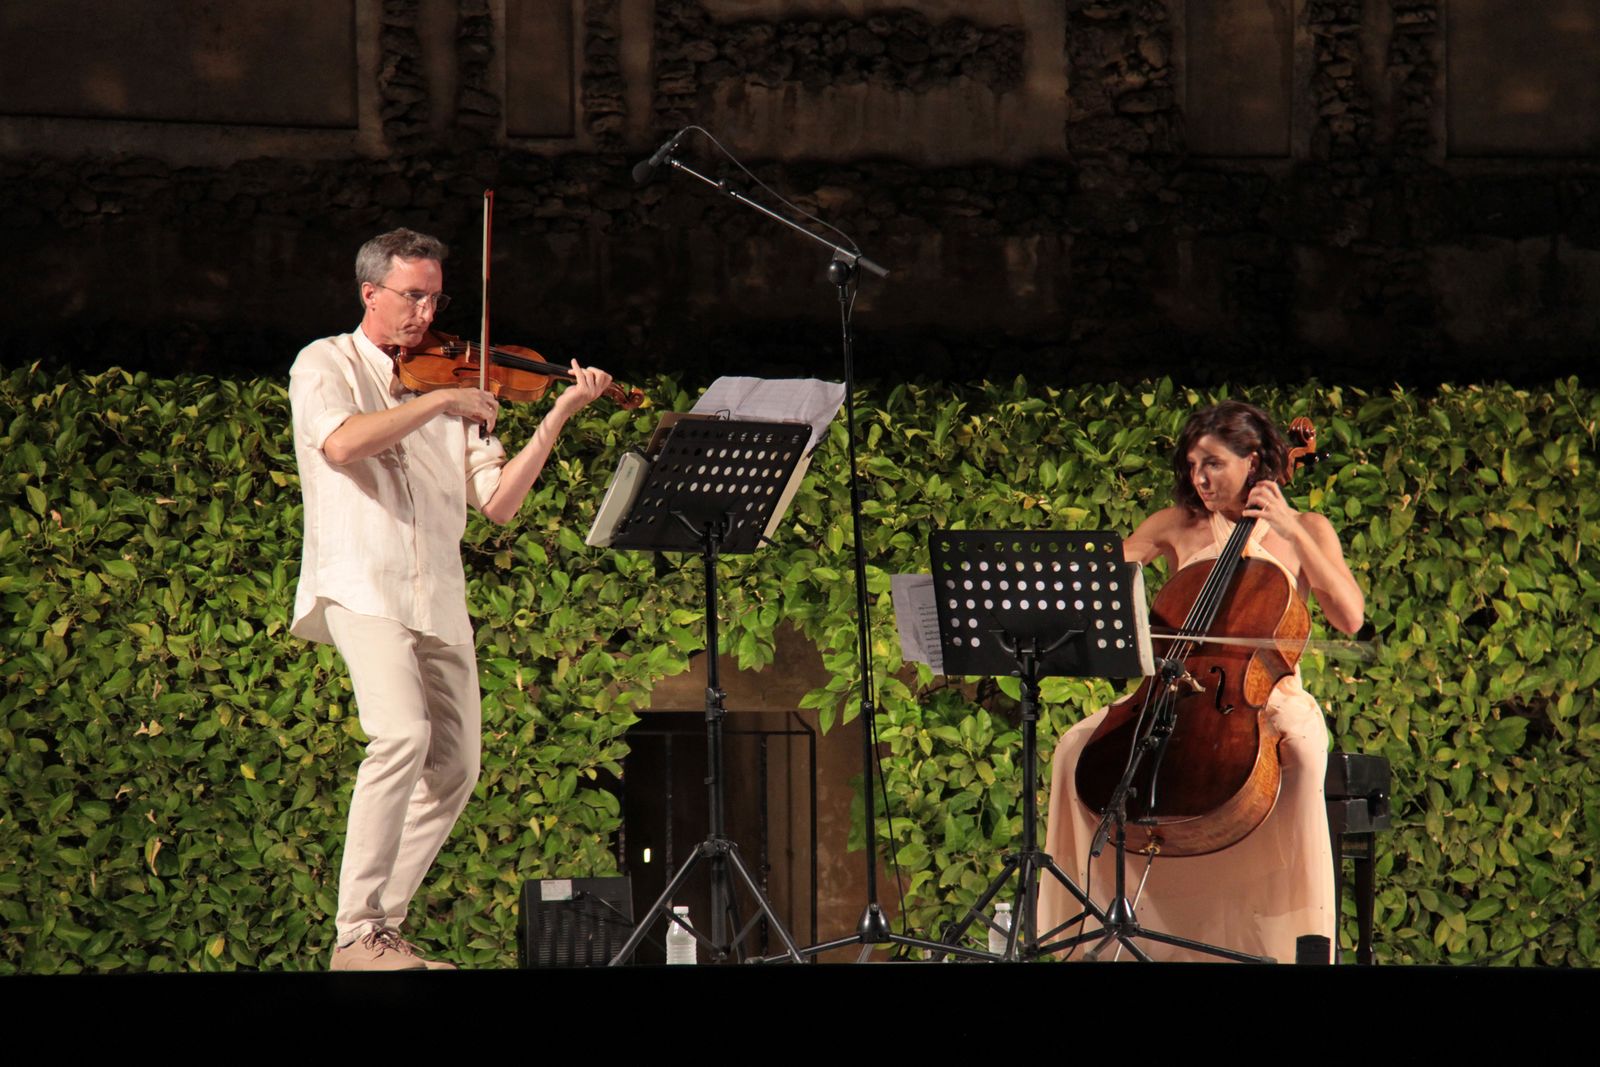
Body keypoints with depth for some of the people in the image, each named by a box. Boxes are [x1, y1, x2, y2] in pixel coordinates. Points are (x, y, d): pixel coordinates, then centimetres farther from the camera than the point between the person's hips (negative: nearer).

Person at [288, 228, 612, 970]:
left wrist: (559, 416, 0)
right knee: (403, 734, -25)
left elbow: (499, 502, 9)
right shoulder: (327, 365, 4)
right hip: (361, 582, -7)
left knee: (454, 767, 6)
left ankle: (379, 927, 17)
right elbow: (342, 443, -19)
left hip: (438, 599, 7)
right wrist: (441, 401, -14)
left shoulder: (450, 383, 17)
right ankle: (357, 935, -22)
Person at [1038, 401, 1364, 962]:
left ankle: (1291, 935, -28)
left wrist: (1292, 531, -13)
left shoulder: (1306, 531, 5)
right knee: (1079, 746, -22)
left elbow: (1350, 617, -9)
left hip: (1270, 698, -3)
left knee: (1302, 754, -38)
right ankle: (1105, 910, -11)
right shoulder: (1177, 527, 11)